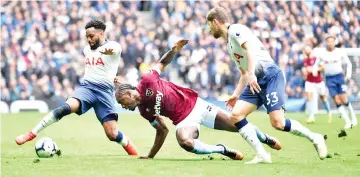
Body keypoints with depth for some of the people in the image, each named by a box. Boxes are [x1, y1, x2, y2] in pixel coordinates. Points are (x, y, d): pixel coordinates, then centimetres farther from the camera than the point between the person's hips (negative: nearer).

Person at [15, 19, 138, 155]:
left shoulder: (114, 46, -3)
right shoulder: (87, 49, 17)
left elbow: (114, 49, -30)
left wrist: (109, 51, -53)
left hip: (105, 92, -3)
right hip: (86, 86, 3)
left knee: (112, 134, -9)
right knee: (68, 107, -29)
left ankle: (133, 153, 20)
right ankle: (32, 133, -28)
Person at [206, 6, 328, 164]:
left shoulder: (235, 30, -3)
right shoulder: (229, 43, 26)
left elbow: (250, 48, -21)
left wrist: (251, 74, -32)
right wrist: (236, 95, 26)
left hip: (270, 75, -10)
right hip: (255, 81, 10)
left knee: (278, 122, -20)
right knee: (236, 115, -7)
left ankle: (314, 138, 1)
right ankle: (262, 155, -11)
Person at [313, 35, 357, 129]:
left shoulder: (340, 52, -2)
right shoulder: (321, 53, 0)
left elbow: (348, 64, 10)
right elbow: (316, 64, 12)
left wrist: (348, 74, -1)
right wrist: (314, 70, -8)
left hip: (339, 76, -1)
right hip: (329, 79, 1)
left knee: (344, 100, -8)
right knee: (337, 101, -6)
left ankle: (353, 117, 15)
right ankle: (347, 122, -2)